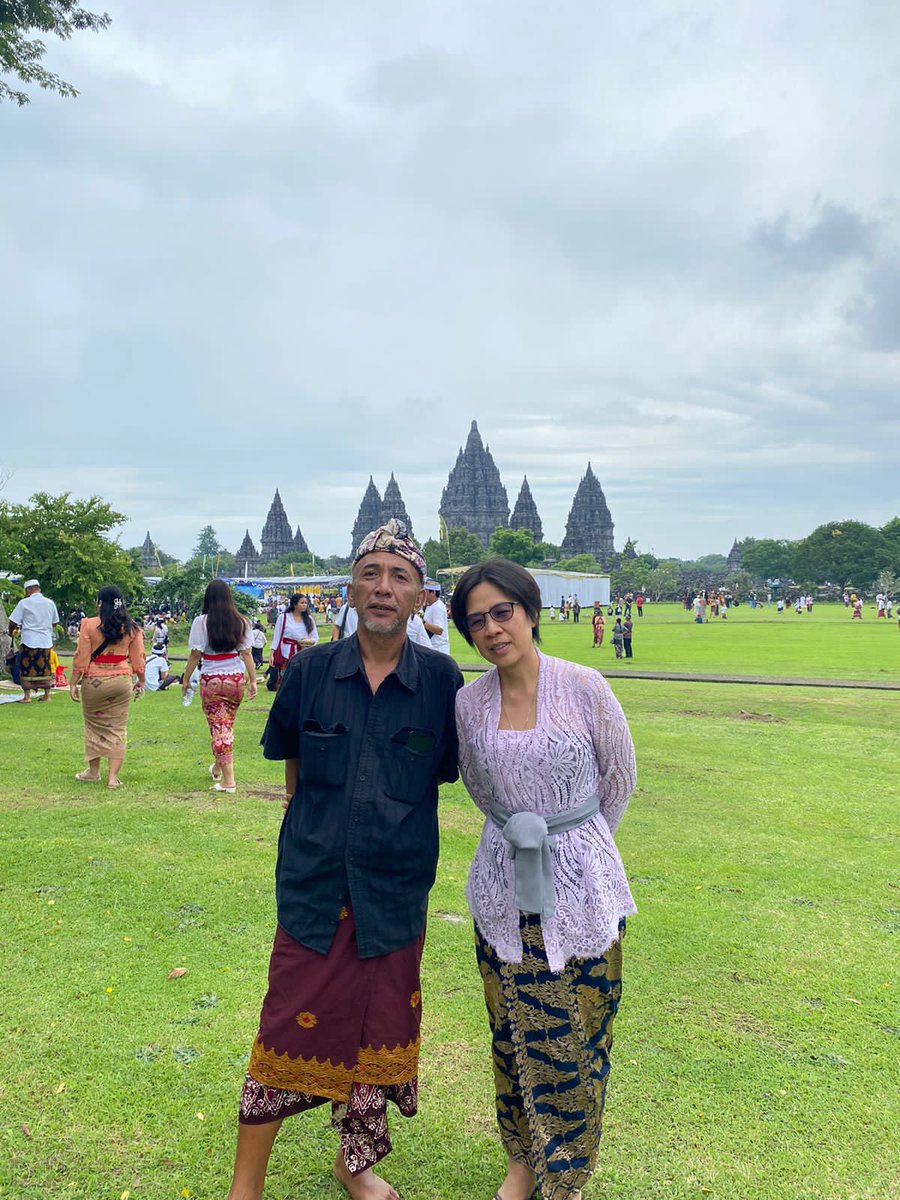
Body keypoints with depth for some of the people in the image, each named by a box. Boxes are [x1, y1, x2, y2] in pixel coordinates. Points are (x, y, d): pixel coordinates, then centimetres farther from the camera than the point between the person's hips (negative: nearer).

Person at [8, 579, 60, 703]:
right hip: (46, 641, 4)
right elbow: (55, 622, 15)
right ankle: (47, 694, 16)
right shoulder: (50, 603, 6)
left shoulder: (24, 602, -7)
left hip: (29, 641, -4)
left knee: (27, 668, 3)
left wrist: (11, 632, 14)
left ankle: (27, 696, 3)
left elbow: (13, 622, -6)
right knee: (44, 667, 11)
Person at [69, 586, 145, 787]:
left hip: (94, 681, -2)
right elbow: (138, 658, 5)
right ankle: (113, 776, 6)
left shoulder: (89, 625, -6)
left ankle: (93, 771, 26)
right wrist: (141, 681, 17)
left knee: (94, 725, 15)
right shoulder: (132, 628, 2)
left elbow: (81, 657, -6)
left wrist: (73, 683, 1)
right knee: (117, 728, 8)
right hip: (121, 680, 2)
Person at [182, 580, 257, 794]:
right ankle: (217, 768, 36)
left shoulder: (201, 622, -7)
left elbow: (195, 655, -8)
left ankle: (228, 780, 0)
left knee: (219, 728, 2)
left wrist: (186, 679, 3)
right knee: (227, 725, 18)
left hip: (212, 681, -3)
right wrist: (253, 681, 6)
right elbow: (247, 653, 1)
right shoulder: (241, 622, 2)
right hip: (237, 679, 4)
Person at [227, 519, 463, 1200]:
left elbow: (447, 774, 4)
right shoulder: (310, 673, -6)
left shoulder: (443, 680, -8)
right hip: (313, 888, 0)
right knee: (289, 1034, 9)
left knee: (377, 1031, 17)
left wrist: (395, 819, 2)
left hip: (396, 895, 1)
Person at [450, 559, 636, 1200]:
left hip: (582, 888, -2)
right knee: (514, 1034, 15)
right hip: (504, 887, 3)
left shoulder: (583, 686, -14)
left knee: (576, 1038, 9)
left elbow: (620, 776, 1)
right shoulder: (469, 701, -4)